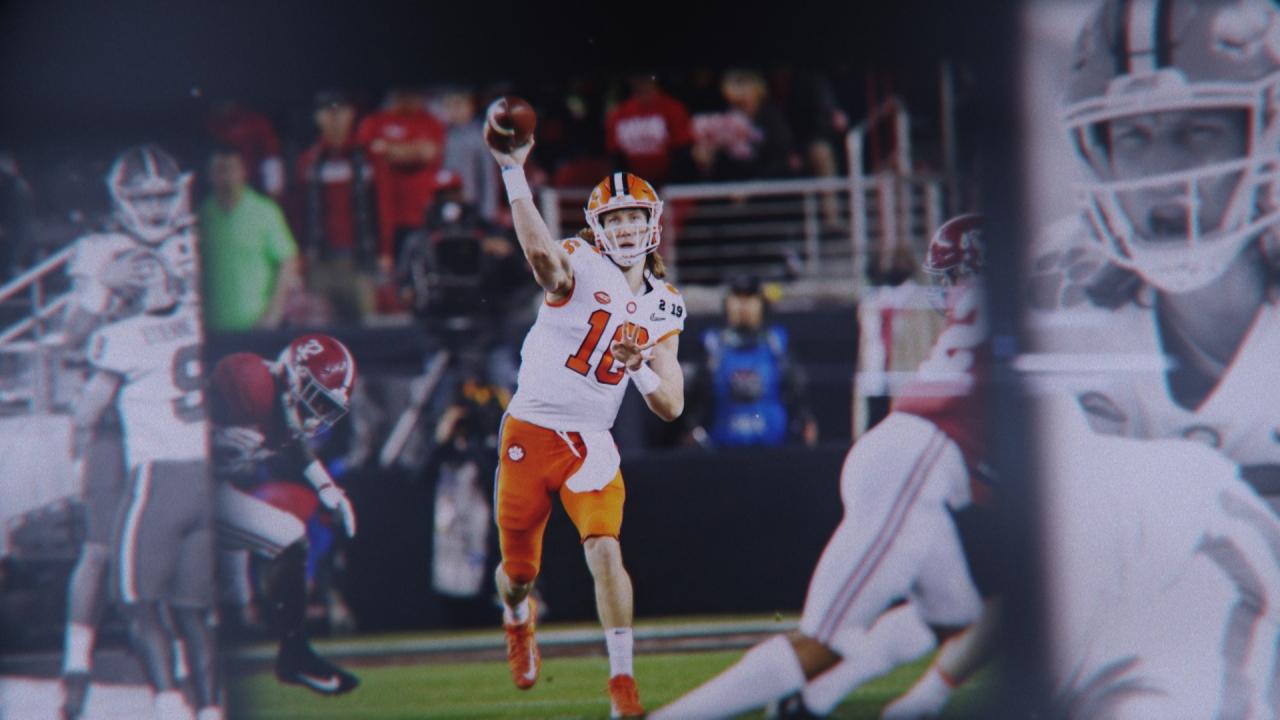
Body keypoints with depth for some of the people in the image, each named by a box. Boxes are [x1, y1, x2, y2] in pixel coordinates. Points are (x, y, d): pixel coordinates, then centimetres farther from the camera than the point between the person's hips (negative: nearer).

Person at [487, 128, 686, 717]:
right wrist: (513, 172, -46)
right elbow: (541, 252, -36)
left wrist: (638, 367, -17)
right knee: (518, 570, 10)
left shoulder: (662, 308, 5)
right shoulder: (580, 266, -9)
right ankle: (518, 623, 47)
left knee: (605, 550, -19)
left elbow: (672, 408, 4)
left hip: (589, 445, 2)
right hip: (530, 434, -2)